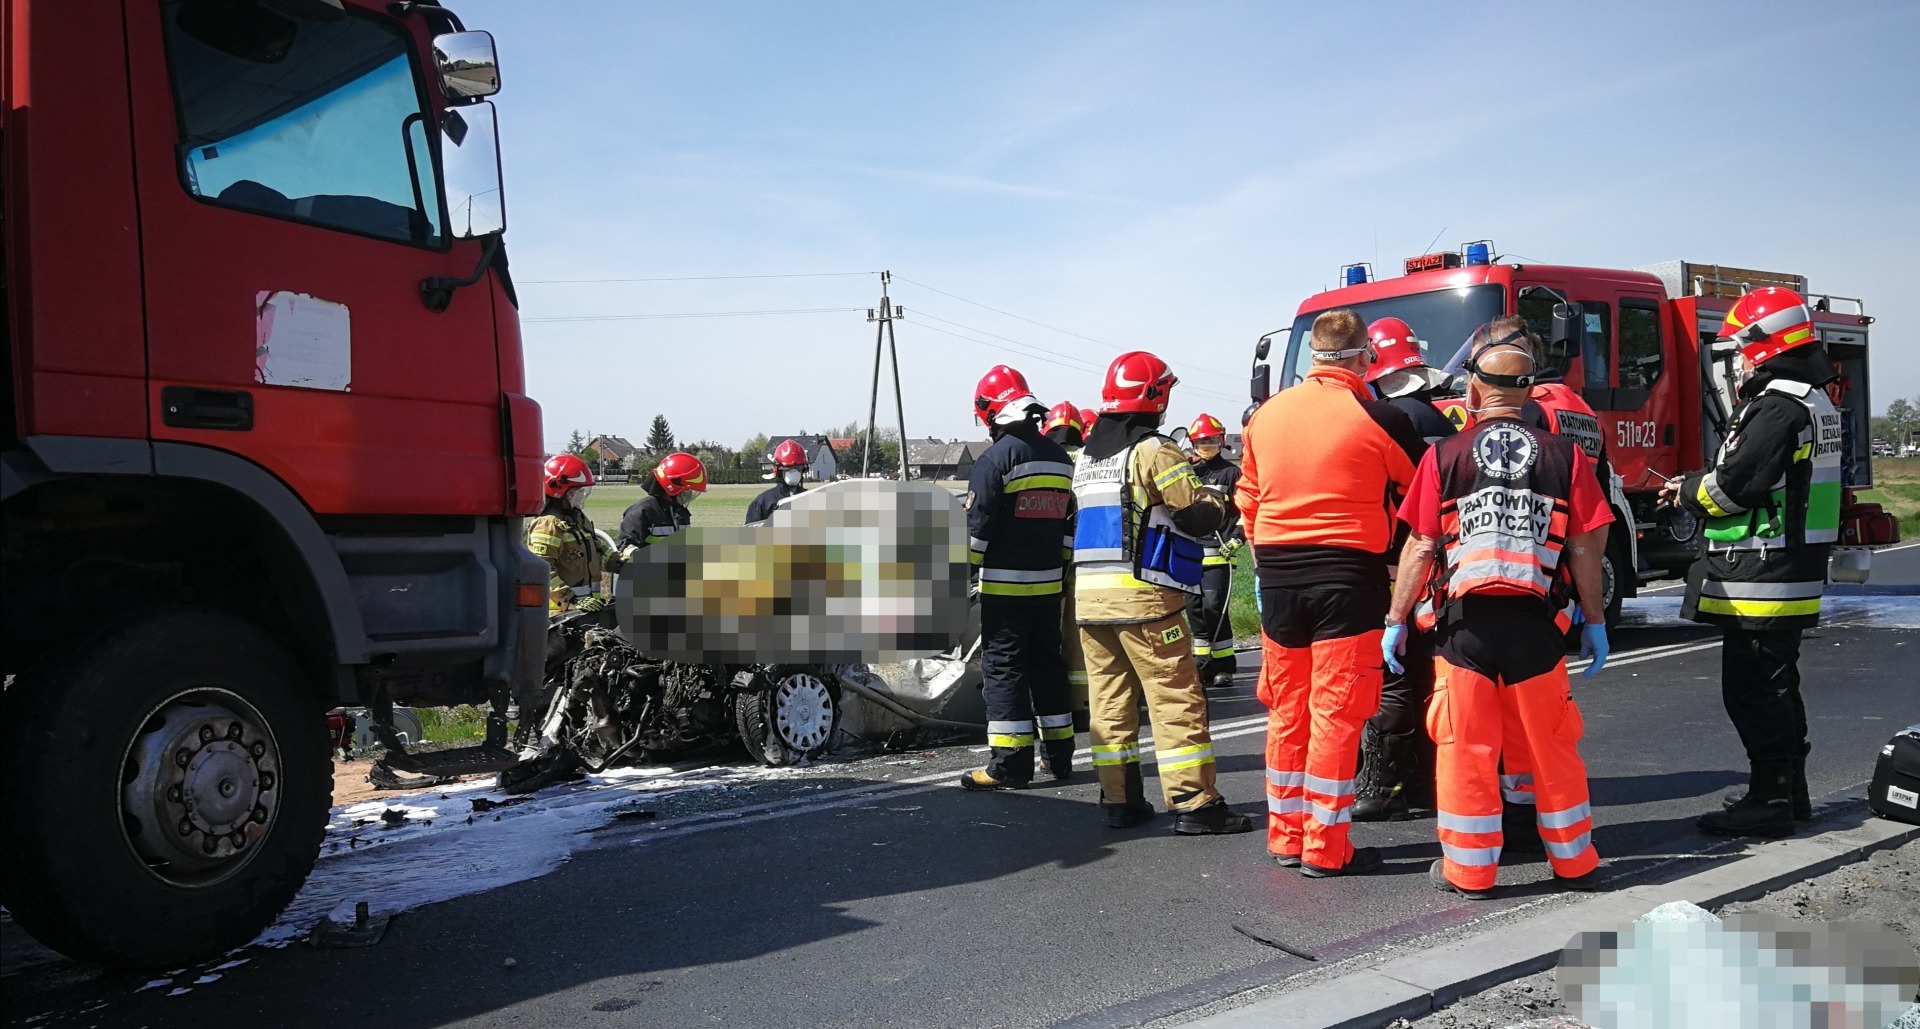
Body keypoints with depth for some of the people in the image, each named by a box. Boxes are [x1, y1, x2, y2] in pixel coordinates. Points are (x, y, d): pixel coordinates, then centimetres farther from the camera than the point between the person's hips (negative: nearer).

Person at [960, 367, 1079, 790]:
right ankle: (1059, 755, 22)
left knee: (1003, 666, -2)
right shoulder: (1059, 459, 11)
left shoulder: (997, 458, -12)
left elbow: (977, 525, -15)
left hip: (1005, 584, -7)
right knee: (1047, 663, 15)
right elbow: (1069, 525, 16)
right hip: (1048, 584, 7)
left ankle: (1010, 762, -3)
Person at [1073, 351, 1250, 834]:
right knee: (1176, 698, -2)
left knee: (1109, 697, 10)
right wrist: (1220, 504, 8)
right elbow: (1200, 514, -13)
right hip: (1141, 595, -7)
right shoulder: (1153, 451, -10)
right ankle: (1194, 803, 0)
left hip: (1088, 591, 8)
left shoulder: (1086, 455, 15)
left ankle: (1119, 799, 14)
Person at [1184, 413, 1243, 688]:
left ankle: (1224, 665, -3)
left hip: (1218, 552, -5)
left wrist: (1235, 539, -9)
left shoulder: (1230, 472, 3)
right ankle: (1203, 664, 15)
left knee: (1214, 607, -11)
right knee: (1195, 608, 6)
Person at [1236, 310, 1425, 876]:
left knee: (1287, 710, 13)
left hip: (1277, 575, 5)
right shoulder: (1380, 419, -9)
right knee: (1336, 712, 1)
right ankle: (1325, 847, 7)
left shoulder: (1265, 415, 6)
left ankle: (1285, 836, 22)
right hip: (1347, 574, -4)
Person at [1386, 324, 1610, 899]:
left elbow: (1421, 548, -3)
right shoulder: (1564, 456, 1)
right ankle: (1573, 862, 25)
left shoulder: (1445, 457, -3)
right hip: (1534, 622, 2)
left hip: (1465, 621, -2)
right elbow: (1585, 549, 2)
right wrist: (1594, 622, 11)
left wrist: (1396, 620, 4)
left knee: (1464, 746, 6)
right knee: (1551, 746, 13)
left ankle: (1468, 870, 13)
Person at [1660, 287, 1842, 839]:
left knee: (1753, 689, -4)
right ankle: (1789, 792, 28)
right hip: (1792, 570, 11)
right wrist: (1697, 487, 10)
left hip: (1760, 578, -11)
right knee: (1776, 685, 18)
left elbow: (1736, 483, -23)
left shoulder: (1778, 405, -17)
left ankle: (1769, 803, 1)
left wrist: (1689, 490, -3)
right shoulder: (1812, 400, 16)